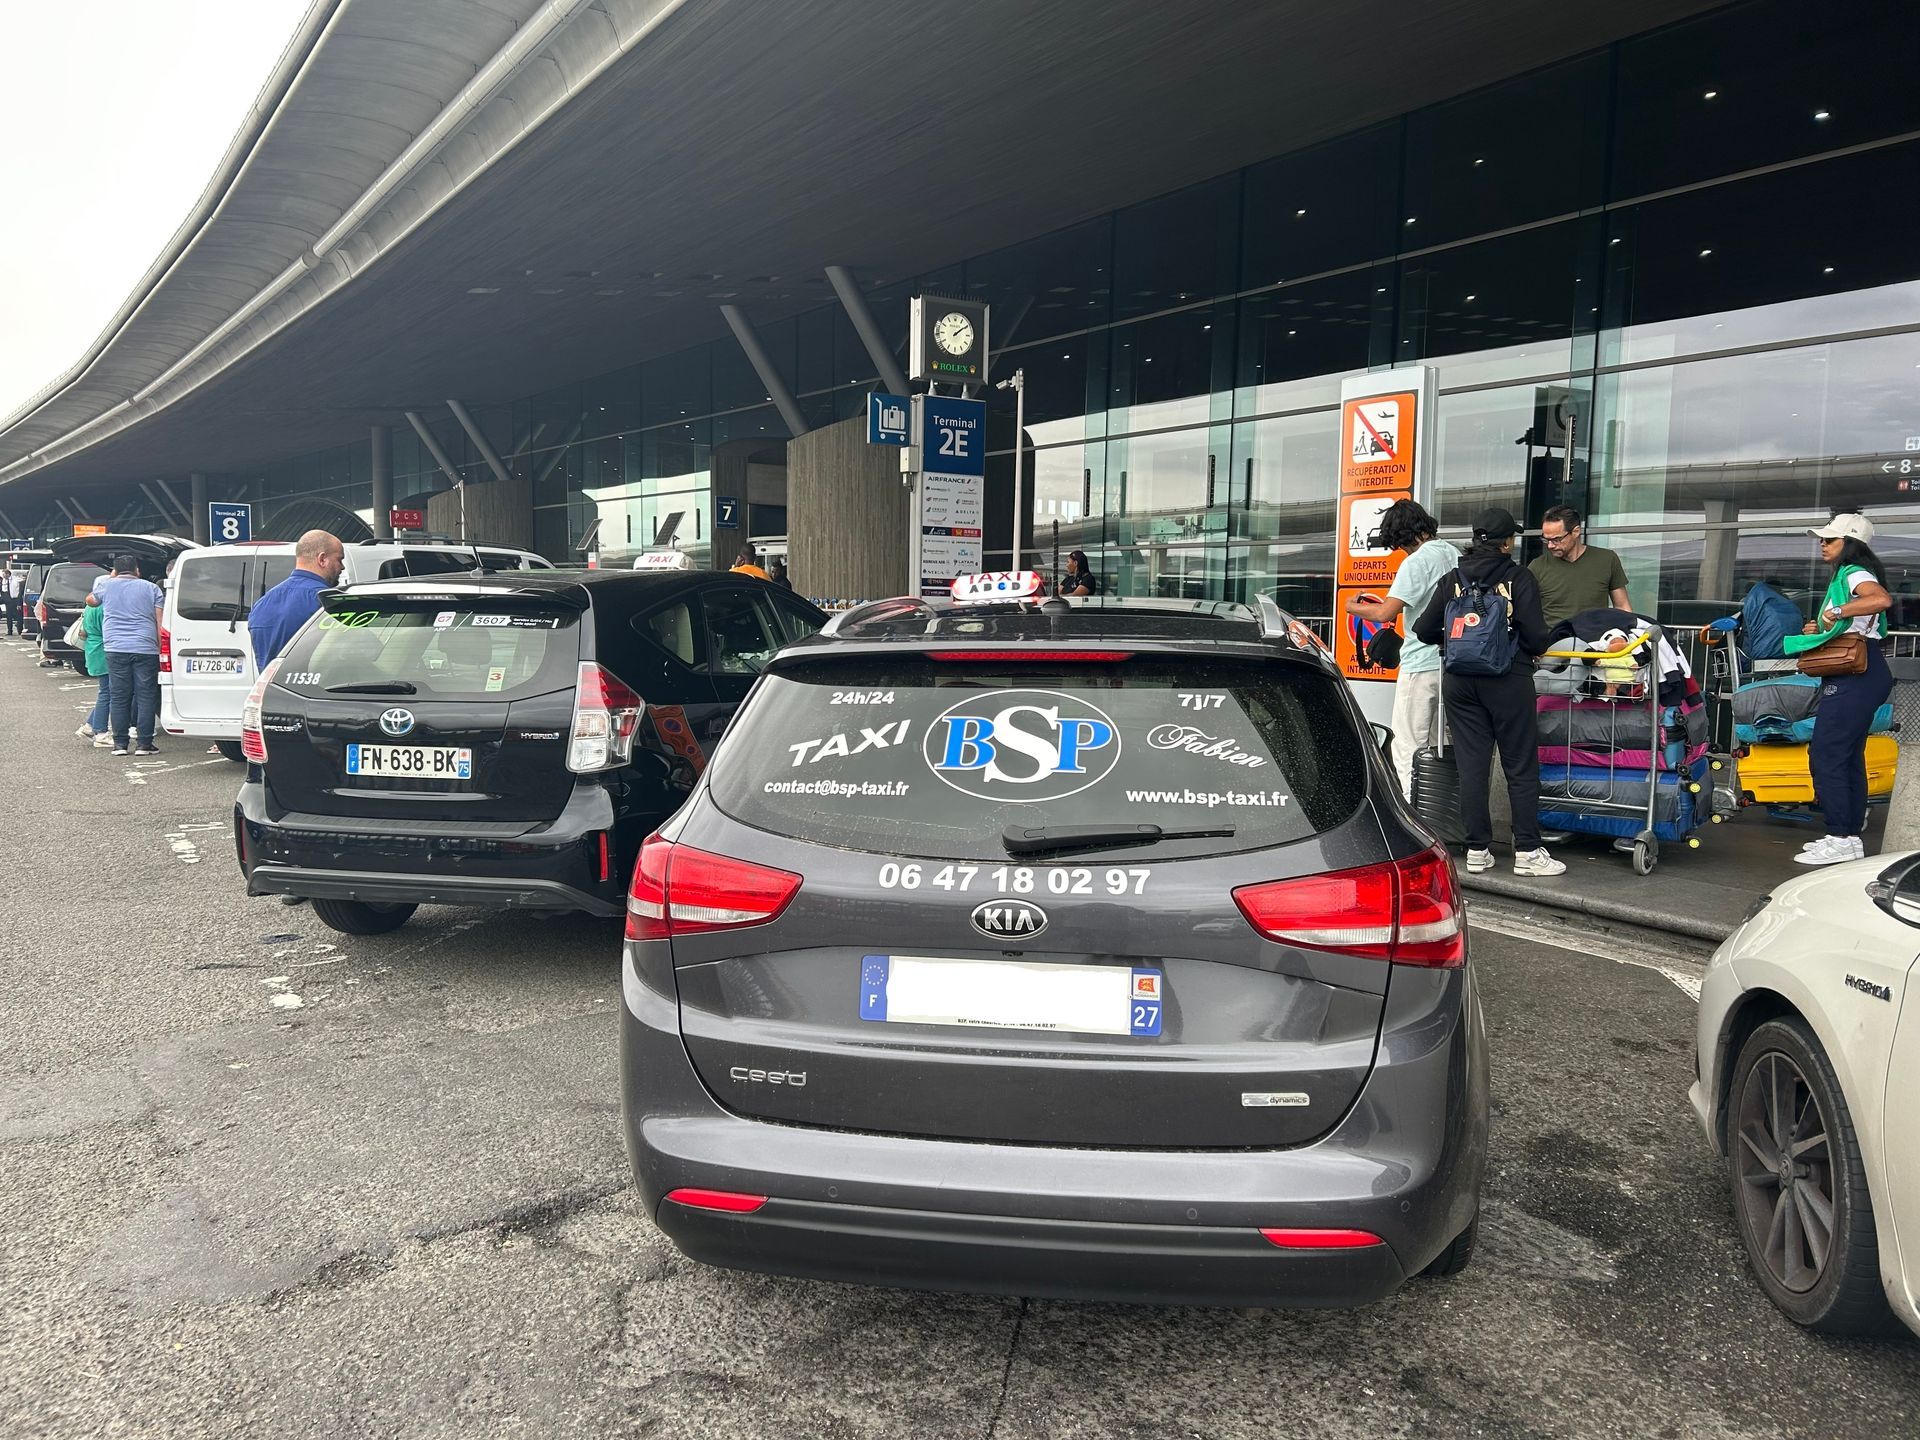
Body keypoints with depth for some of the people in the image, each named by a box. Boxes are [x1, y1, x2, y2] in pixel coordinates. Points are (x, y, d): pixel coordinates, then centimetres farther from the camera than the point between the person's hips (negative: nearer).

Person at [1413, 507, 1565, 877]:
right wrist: (1535, 650, 12)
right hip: (1508, 681, -4)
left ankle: (1477, 850, 9)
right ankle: (1527, 851, 4)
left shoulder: (1452, 580, 6)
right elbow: (1535, 636, -10)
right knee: (1521, 767, 3)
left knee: (1471, 765, 6)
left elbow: (1424, 629, 5)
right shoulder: (1518, 578, -4)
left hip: (1458, 681, 4)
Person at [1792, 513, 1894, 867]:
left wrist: (1837, 612, -26)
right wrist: (1821, 630, 15)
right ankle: (1852, 837, 16)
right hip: (1858, 677, 11)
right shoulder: (1846, 576, 21)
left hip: (1853, 678, -11)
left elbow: (1883, 599, -33)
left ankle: (1840, 840, -11)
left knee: (1825, 756, -12)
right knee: (1850, 758, 12)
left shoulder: (1854, 573, -10)